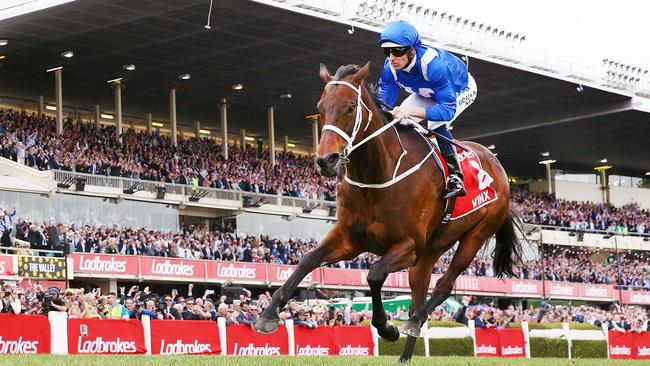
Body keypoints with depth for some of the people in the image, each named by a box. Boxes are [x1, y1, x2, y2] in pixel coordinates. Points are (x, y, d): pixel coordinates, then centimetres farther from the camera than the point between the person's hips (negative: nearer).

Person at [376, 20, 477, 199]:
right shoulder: (390, 67, -27)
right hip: (430, 93, 7)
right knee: (399, 119, -7)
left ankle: (456, 178, -25)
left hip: (461, 89, -7)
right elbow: (383, 102, -20)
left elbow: (448, 109, -48)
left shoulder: (434, 64, -46)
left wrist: (411, 111, -60)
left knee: (436, 124, -31)